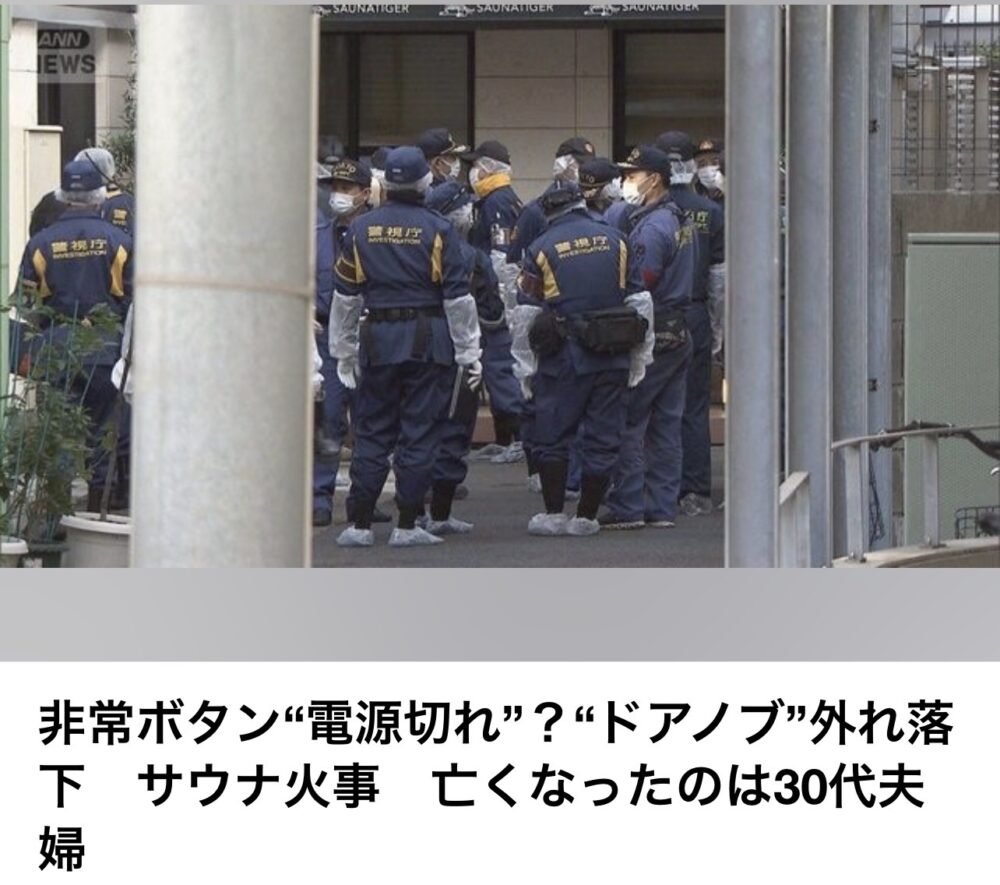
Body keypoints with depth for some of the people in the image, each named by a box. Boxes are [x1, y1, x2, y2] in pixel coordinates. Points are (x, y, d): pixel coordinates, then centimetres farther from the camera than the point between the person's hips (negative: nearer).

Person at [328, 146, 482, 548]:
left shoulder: (361, 229, 3)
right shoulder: (437, 230, -5)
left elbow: (346, 295, 7)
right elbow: (457, 297, -5)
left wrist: (344, 350, 16)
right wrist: (469, 353, 1)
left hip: (378, 340, 2)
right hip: (428, 341, -2)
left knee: (372, 432, 8)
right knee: (419, 432, 3)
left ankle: (360, 524, 6)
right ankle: (407, 526, 3)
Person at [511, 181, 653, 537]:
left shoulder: (541, 249, -1)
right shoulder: (614, 241, 7)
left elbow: (527, 314, 2)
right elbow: (639, 301, 7)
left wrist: (525, 367, 9)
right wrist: (640, 359, 13)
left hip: (564, 357, -3)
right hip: (613, 357, 3)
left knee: (552, 434, 8)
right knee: (602, 438, 7)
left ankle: (554, 514, 6)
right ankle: (586, 517, 10)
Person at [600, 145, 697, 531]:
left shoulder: (651, 228, -16)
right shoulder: (681, 221, 14)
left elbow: (637, 288, -18)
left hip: (652, 337, -9)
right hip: (679, 335, 10)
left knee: (627, 422, -5)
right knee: (666, 424, 10)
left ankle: (627, 507, -5)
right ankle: (662, 508, 12)